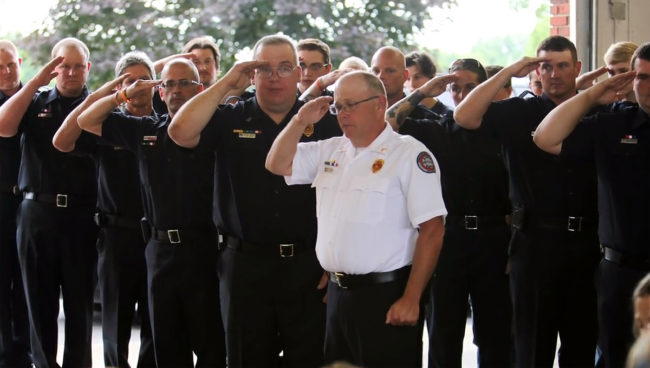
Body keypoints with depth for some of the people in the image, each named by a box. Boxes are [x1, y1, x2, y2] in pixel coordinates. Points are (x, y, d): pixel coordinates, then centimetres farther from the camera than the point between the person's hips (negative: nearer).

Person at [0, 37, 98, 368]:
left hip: (81, 214, -1)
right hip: (36, 213, 1)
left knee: (80, 301, 5)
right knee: (39, 300, 8)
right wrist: (36, 81, -10)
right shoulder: (34, 102, 10)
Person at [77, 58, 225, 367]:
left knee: (209, 342, 2)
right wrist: (123, 95, 5)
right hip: (160, 248, 4)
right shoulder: (144, 131, 11)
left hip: (203, 249, -4)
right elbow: (86, 121, 16)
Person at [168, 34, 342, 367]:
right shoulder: (230, 120, 6)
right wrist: (227, 83, -8)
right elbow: (180, 132, -12)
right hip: (245, 263, 1)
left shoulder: (325, 123, 3)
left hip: (309, 266, -1)